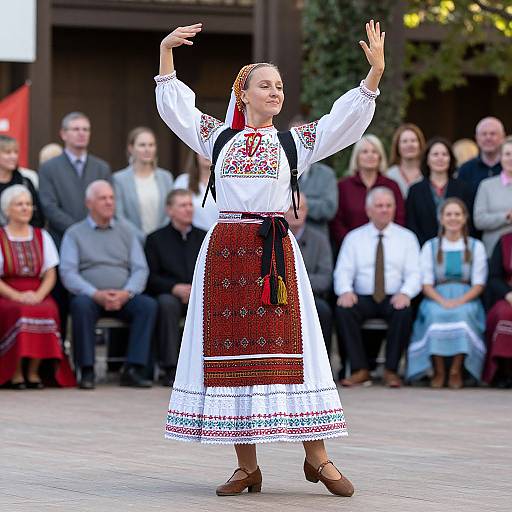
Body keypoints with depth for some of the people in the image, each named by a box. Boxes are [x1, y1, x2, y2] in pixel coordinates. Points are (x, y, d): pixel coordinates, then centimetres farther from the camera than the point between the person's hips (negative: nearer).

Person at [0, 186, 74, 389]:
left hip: (38, 296, 2)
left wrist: (38, 295, -9)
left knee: (47, 310, -31)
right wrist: (17, 296, -16)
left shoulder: (42, 236, 17)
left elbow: (50, 275, 10)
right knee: (20, 312, -35)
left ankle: (34, 371, -22)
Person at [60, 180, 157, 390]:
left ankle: (133, 370, -27)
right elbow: (68, 272, -4)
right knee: (81, 304, -36)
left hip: (123, 299, 3)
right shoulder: (74, 234, 8)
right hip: (90, 297, -2)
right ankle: (87, 371, -30)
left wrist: (126, 293, -12)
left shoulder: (126, 231, 17)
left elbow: (140, 269, 9)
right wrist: (96, 294, -19)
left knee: (148, 305, -26)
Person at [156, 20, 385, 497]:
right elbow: (174, 105, 15)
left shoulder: (294, 141, 10)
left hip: (274, 251, -1)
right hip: (225, 250, 1)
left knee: (285, 346, -5)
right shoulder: (219, 137, 14)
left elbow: (346, 119, 3)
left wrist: (375, 73, -10)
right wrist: (165, 51, 7)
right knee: (232, 348, 0)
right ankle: (246, 466, 4)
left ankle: (317, 458, 1)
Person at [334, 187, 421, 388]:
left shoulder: (406, 237, 10)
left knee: (404, 311, -35)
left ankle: (391, 370, -21)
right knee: (343, 309, -31)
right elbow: (343, 271, 4)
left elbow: (414, 274, 2)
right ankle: (360, 370, -23)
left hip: (394, 299, -1)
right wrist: (345, 291, -19)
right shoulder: (354, 238, 11)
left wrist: (405, 293, -20)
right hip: (363, 299, 1)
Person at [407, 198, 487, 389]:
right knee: (436, 314, -35)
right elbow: (426, 283, 5)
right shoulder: (430, 247, 14)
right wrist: (442, 301, -15)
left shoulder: (476, 247, 12)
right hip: (436, 298, 0)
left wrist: (460, 301, -15)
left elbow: (478, 284, 5)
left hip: (466, 299, 0)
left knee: (463, 313, -36)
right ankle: (438, 371, -30)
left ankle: (456, 371, -30)